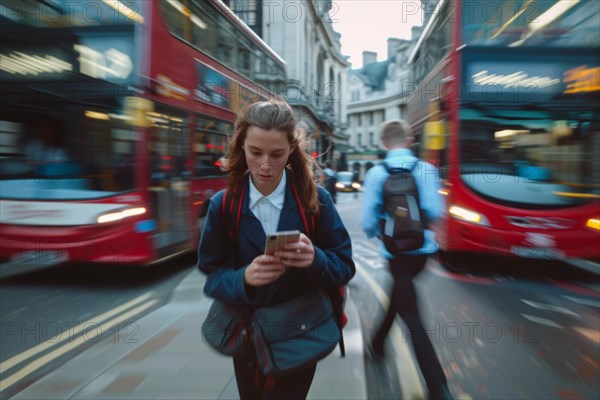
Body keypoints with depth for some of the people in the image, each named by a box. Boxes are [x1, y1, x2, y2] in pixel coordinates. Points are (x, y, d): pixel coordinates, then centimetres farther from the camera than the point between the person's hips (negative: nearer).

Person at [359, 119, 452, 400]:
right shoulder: (427, 169, -4)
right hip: (423, 248, 4)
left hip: (395, 250, -4)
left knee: (412, 318, 3)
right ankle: (378, 343, 46)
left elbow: (368, 221, -11)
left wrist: (376, 233, 12)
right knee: (400, 293, 27)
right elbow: (436, 212, -9)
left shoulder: (376, 174, -9)